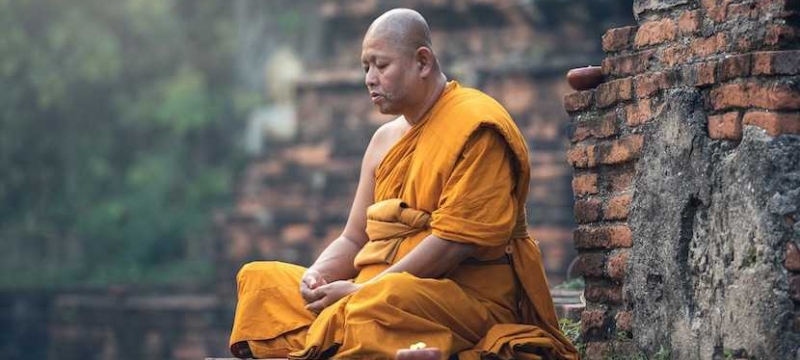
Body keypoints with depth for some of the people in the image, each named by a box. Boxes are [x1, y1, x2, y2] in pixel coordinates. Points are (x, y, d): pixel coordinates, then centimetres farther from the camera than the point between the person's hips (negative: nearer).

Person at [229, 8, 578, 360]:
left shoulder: (475, 127, -8)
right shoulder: (385, 139, 17)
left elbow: (454, 242, -16)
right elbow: (353, 240, 17)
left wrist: (362, 291, -18)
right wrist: (319, 275, -6)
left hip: (470, 300, -8)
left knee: (378, 305, -40)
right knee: (259, 278, -2)